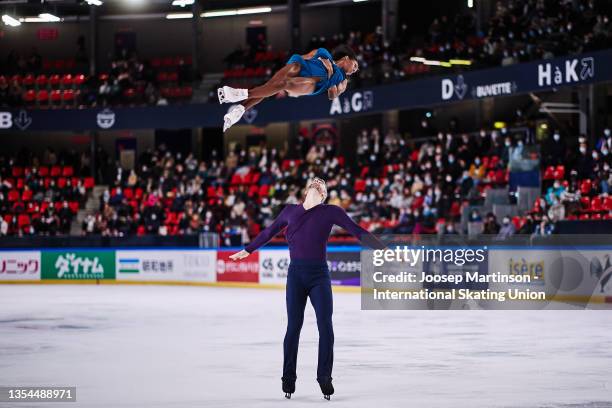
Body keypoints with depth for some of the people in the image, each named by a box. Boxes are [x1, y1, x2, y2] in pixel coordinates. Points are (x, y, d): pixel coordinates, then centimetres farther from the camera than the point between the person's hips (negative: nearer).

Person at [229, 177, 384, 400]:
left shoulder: (331, 212, 5)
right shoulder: (290, 210, 10)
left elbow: (357, 231, 3)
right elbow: (269, 232, 23)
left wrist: (384, 249, -3)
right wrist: (247, 250, 31)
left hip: (319, 275, -1)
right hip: (296, 273, 1)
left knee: (325, 326, -4)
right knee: (293, 326, 1)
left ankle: (324, 377, 8)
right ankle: (288, 377, 12)